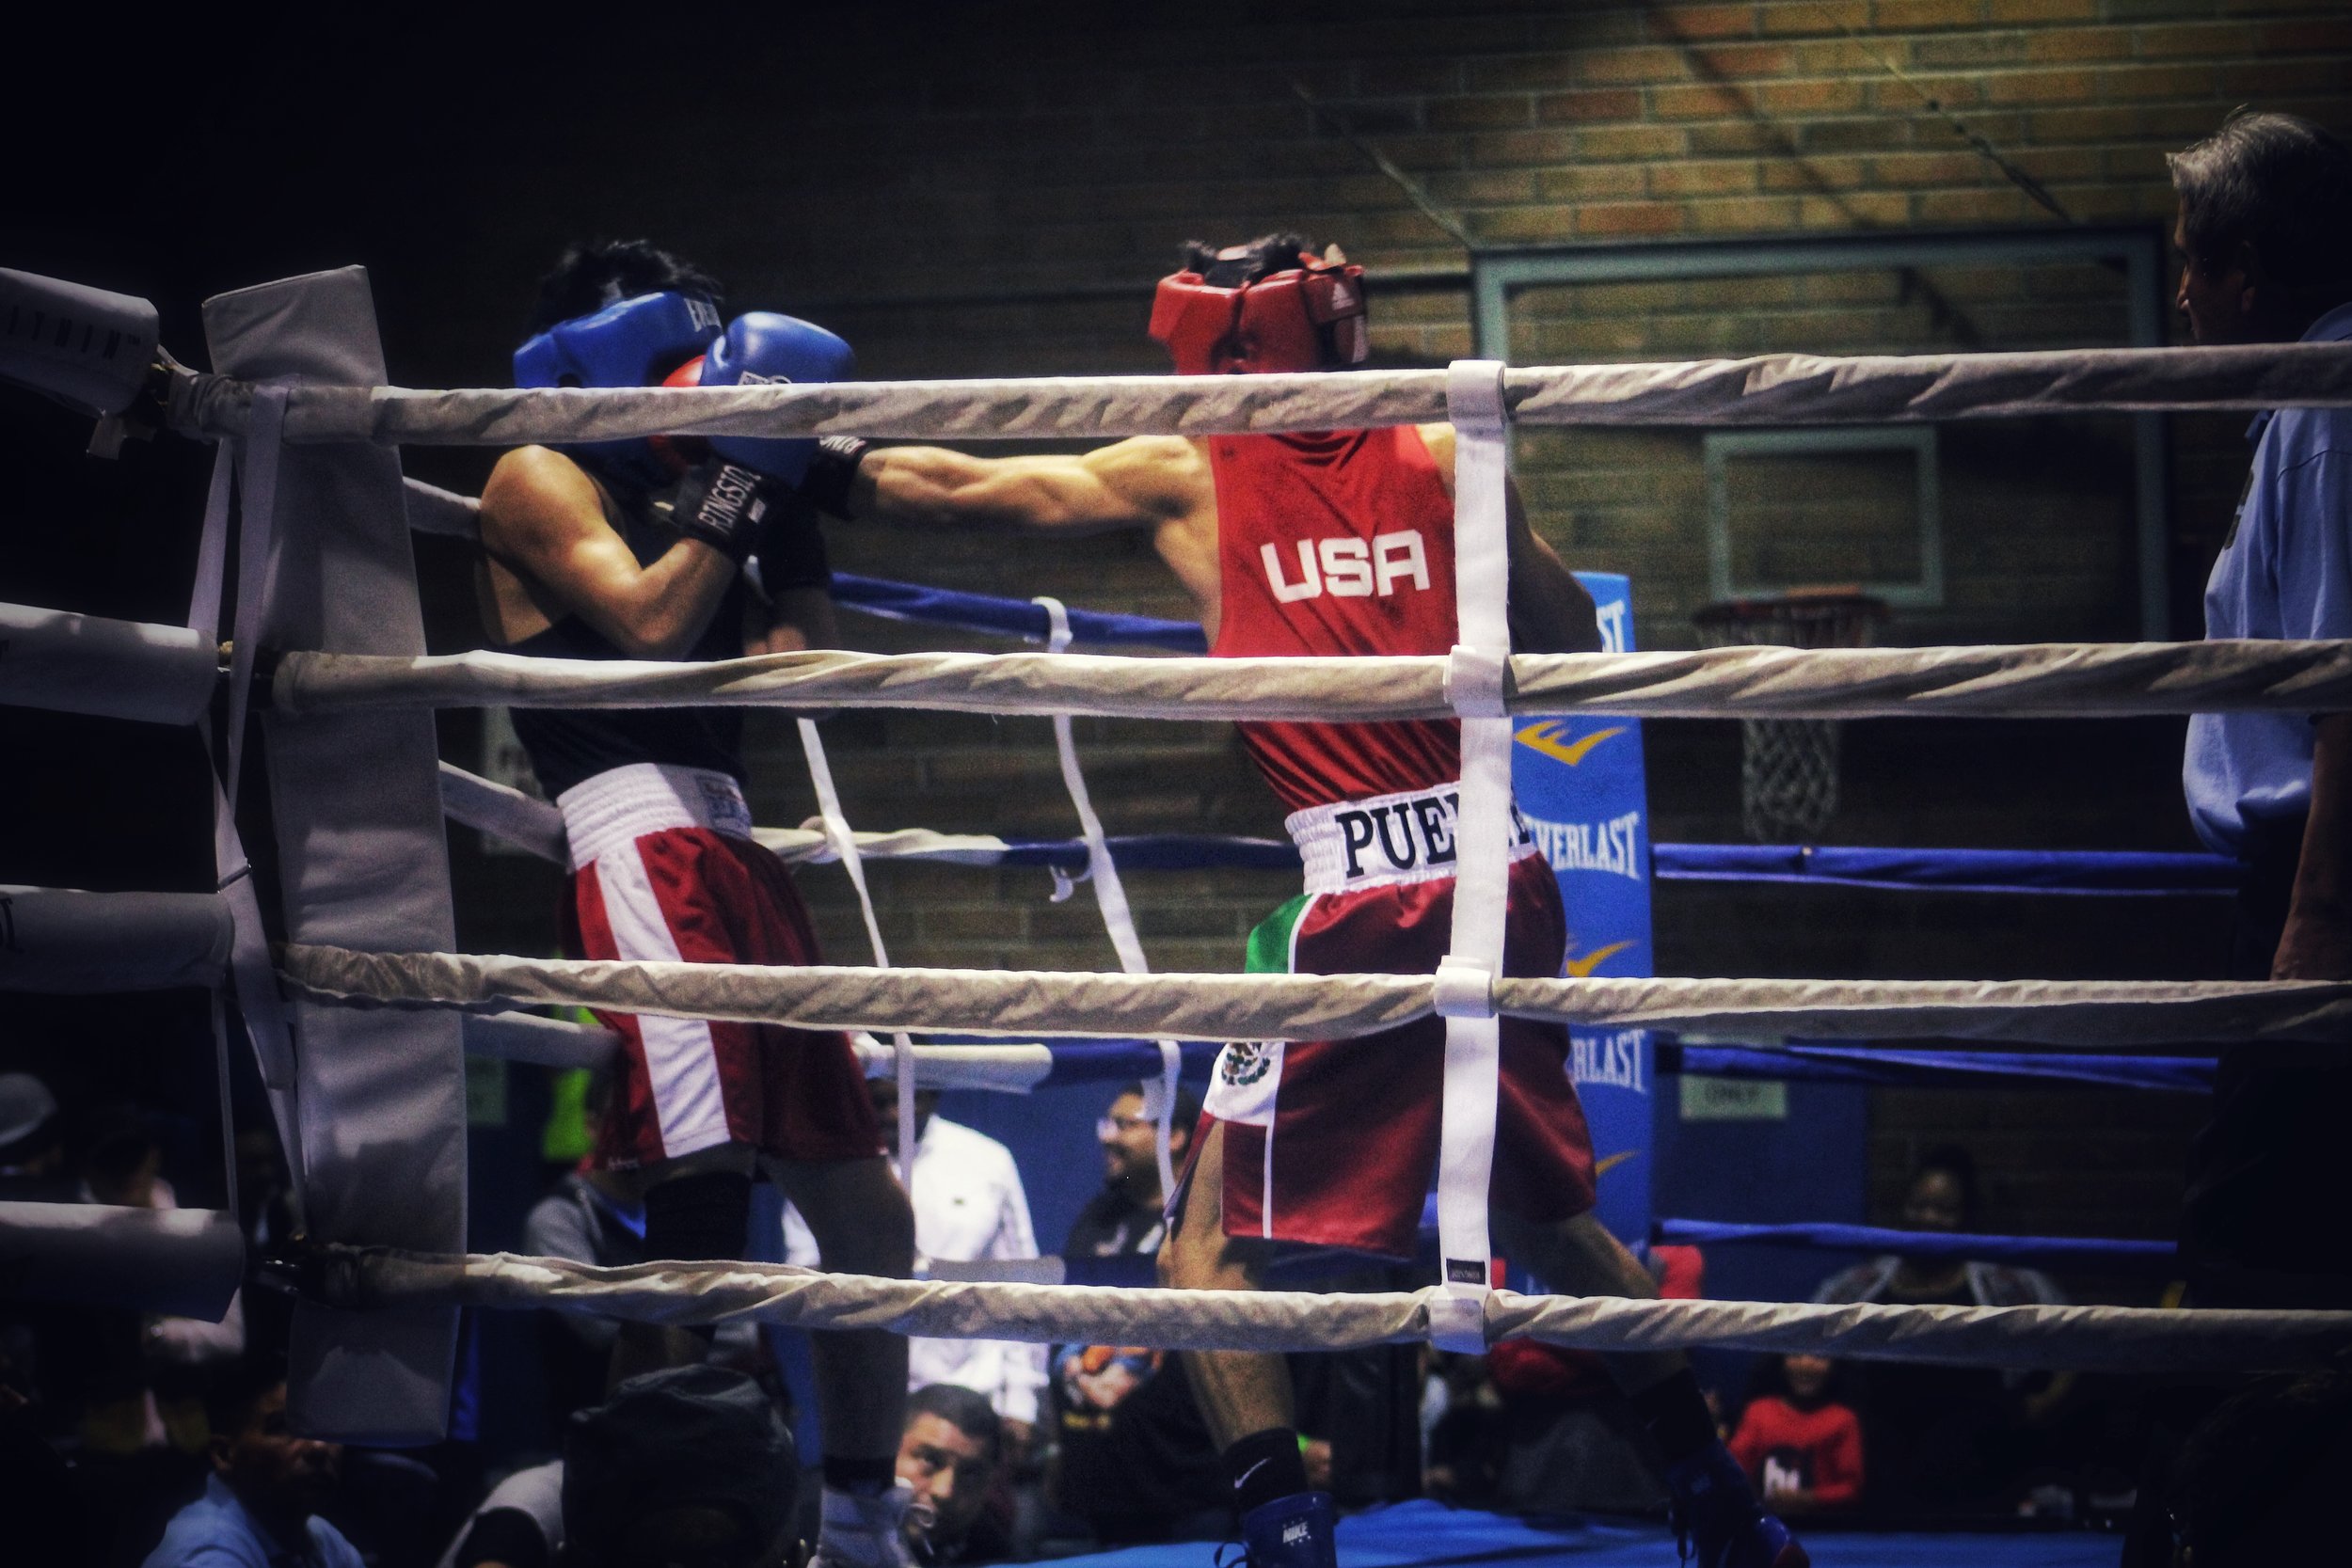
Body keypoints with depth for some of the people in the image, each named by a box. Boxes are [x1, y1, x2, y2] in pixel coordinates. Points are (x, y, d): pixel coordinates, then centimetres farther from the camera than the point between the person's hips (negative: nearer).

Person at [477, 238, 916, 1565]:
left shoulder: (668, 501, 25)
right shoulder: (542, 483, 3)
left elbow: (791, 665, 21)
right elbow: (651, 622, -12)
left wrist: (790, 499, 17)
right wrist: (738, 479, -5)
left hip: (732, 851, 9)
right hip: (641, 838, -9)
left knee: (863, 1204, 10)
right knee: (705, 1184, -21)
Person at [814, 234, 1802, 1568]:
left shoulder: (1189, 476, 4)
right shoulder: (1441, 458, 10)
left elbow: (956, 487, 12)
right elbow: (1574, 644, 18)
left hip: (1361, 903, -4)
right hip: (1500, 881, 4)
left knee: (1214, 1246, 4)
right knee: (1559, 1213, 21)